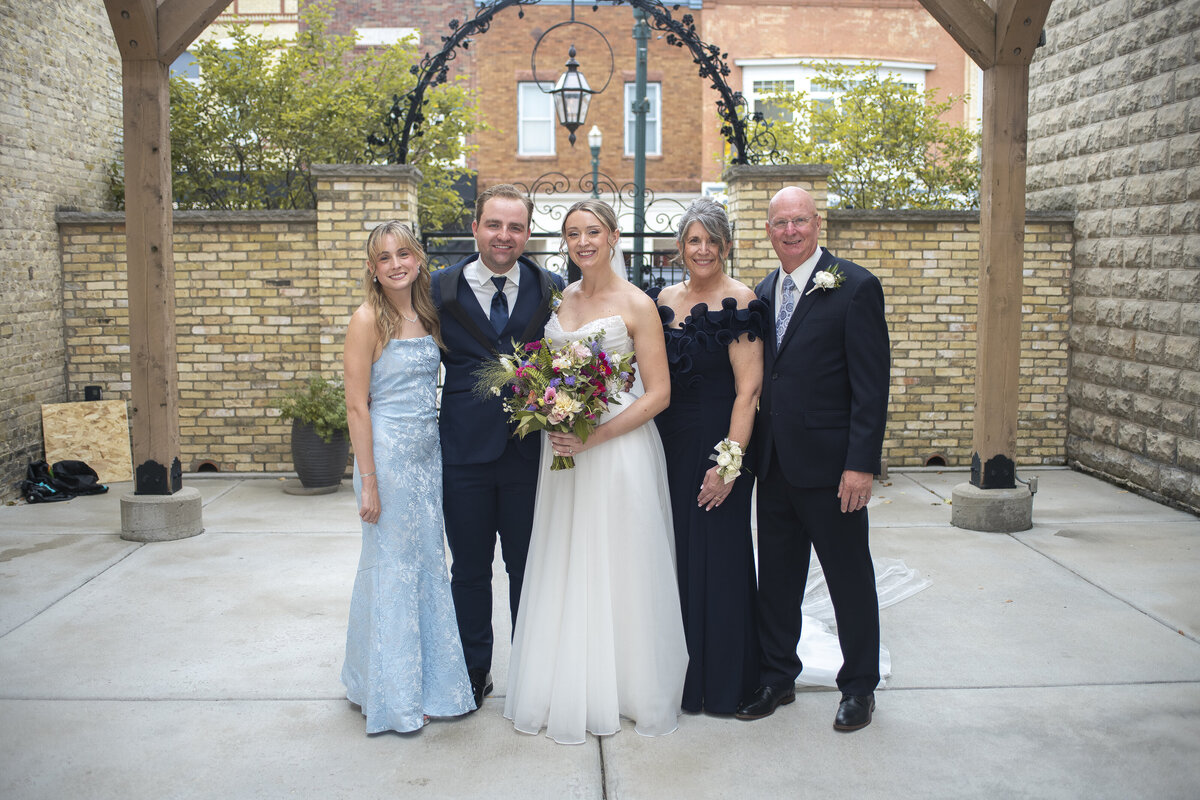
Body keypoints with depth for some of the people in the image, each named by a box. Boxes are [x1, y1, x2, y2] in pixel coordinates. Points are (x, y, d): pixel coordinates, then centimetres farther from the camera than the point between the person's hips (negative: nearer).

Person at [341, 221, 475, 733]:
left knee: (428, 567, 14)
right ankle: (391, 694, 19)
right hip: (387, 455, -6)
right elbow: (357, 406, -13)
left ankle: (429, 682, 29)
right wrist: (368, 482, -15)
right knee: (391, 570, 4)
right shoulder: (368, 320, -10)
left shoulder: (427, 317, 9)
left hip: (428, 455, 7)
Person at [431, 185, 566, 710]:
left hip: (530, 450, 0)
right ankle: (473, 673, 30)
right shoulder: (443, 288, 1)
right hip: (465, 450, 0)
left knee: (528, 567, 12)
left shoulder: (551, 290, 1)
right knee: (470, 568, 13)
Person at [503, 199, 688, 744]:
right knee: (565, 571, 9)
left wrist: (594, 436, -18)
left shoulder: (636, 305, -6)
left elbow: (658, 394, -10)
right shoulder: (559, 299, 11)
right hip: (562, 451, 6)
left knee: (617, 571, 2)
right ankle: (570, 691, 23)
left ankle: (626, 689, 18)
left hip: (619, 449, -5)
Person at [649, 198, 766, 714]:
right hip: (667, 444, 6)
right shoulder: (663, 300, 9)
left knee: (718, 557, 3)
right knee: (673, 553, 12)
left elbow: (748, 389, -14)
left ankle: (722, 681, 20)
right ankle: (678, 674, 28)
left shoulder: (739, 302, -9)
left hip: (718, 445, -6)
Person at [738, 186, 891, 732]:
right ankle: (776, 677, 31)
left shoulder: (854, 287, -9)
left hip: (829, 463, -6)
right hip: (774, 463, 6)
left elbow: (871, 384, -12)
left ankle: (859, 686, 26)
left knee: (849, 578, 9)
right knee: (776, 576, 15)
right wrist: (754, 450, 6)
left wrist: (861, 463, -18)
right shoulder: (763, 292, 11)